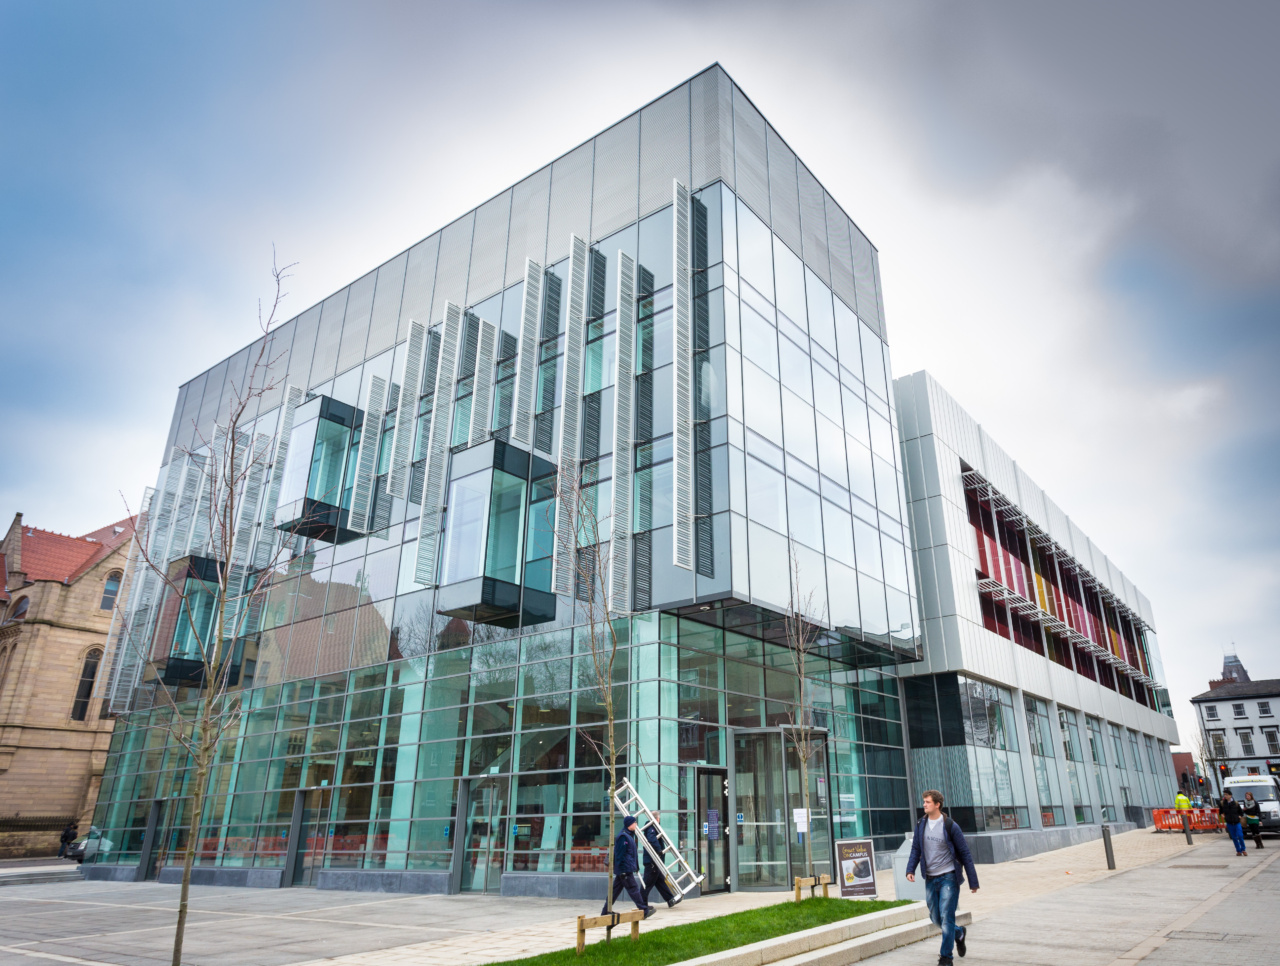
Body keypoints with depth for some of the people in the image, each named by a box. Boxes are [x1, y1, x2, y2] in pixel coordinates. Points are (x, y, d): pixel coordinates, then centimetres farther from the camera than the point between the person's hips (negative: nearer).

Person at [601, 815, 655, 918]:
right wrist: (622, 869, -21)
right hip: (625, 870, -10)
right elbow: (620, 854, -19)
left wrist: (636, 866, 22)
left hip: (623, 870, 10)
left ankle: (605, 911, 17)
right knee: (633, 889, -4)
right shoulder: (623, 836, -16)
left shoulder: (629, 835, 16)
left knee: (616, 890, 12)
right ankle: (645, 911, 0)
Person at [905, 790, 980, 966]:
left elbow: (965, 853, -6)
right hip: (930, 879, 5)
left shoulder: (950, 826, -11)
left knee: (946, 917, -6)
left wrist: (973, 881, -5)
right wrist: (910, 869, -8)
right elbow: (916, 849, 7)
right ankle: (959, 933, 40)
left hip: (949, 877, -5)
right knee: (936, 918, 12)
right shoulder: (921, 825, 2)